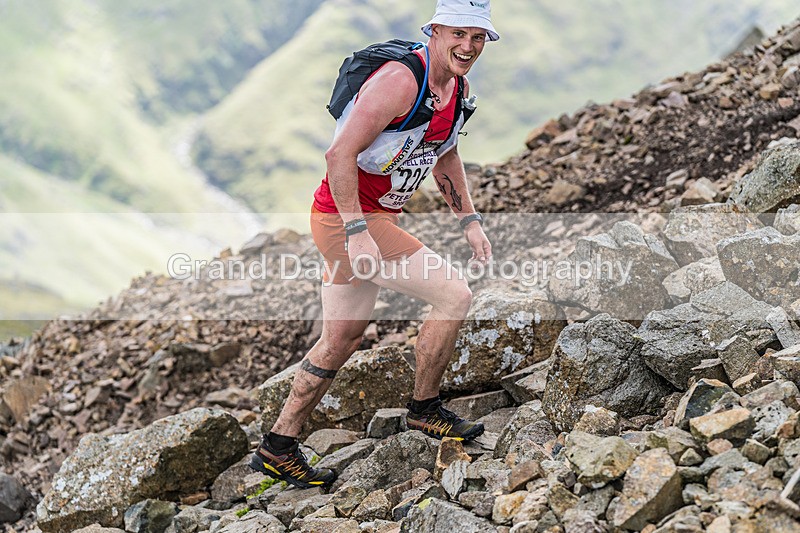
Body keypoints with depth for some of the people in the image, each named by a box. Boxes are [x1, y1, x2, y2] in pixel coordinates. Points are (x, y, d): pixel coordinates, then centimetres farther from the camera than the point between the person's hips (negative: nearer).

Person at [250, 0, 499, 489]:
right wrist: (357, 232, -29)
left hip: (372, 220, 10)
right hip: (347, 218, -10)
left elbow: (445, 154, 24)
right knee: (454, 295, -8)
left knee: (342, 341, 15)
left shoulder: (459, 87, 7)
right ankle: (425, 409, 11)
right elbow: (340, 154, -26)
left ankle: (278, 448, 24)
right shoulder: (401, 80, -22)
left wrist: (469, 220, 18)